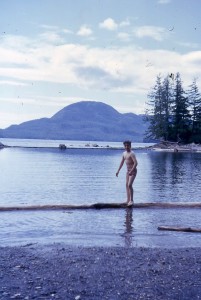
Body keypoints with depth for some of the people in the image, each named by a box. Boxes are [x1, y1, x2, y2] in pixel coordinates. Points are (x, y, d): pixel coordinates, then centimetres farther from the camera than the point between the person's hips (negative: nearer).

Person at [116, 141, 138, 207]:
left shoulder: (131, 153, -16)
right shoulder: (124, 153, 10)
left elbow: (136, 163, -24)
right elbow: (122, 163, 19)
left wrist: (131, 171, -29)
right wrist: (118, 171, 17)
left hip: (133, 171, -9)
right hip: (128, 171, 9)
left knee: (129, 185, -18)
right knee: (127, 185, 9)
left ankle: (131, 200, -9)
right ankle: (128, 200, 16)